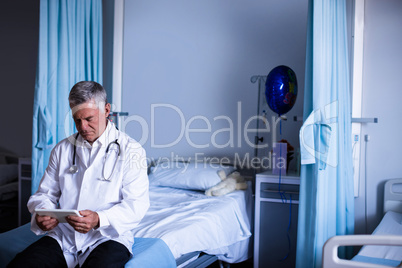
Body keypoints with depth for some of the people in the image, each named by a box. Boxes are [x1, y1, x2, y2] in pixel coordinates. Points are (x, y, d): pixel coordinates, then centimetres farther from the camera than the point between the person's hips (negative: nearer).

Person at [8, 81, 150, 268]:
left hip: (108, 237, -4)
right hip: (62, 237, 4)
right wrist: (41, 214, -9)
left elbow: (136, 205, -7)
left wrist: (99, 219, -25)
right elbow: (45, 194, 16)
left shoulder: (130, 150, 0)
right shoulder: (62, 149, 14)